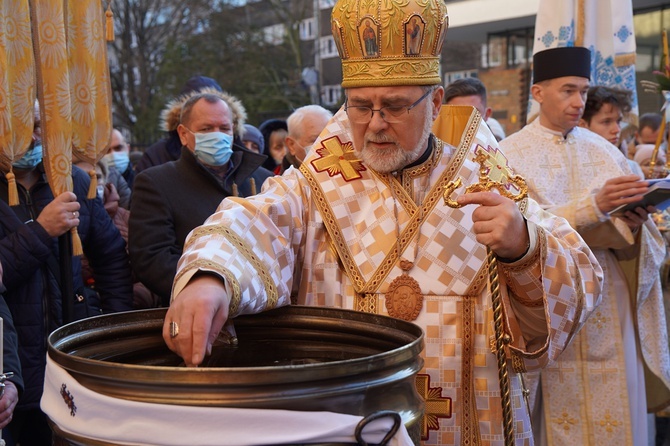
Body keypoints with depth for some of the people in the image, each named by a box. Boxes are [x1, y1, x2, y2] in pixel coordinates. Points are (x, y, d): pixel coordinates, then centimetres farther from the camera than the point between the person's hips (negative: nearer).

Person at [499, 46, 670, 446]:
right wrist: (593, 207, -25)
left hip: (610, 313, 4)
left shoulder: (605, 152, 9)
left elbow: (631, 248, 7)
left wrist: (631, 225, -15)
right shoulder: (512, 154, -3)